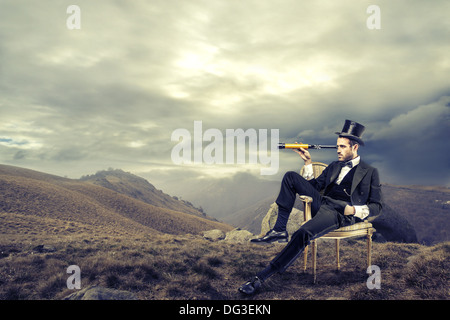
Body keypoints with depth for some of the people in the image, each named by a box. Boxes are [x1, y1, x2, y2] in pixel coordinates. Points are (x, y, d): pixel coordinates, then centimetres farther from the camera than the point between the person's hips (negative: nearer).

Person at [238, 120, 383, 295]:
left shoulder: (370, 172, 9)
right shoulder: (334, 166, 25)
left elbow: (377, 205, 6)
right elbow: (314, 186, 20)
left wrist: (355, 210, -12)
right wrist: (308, 162, 13)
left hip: (341, 212, -7)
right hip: (321, 203, 7)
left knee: (303, 234, -34)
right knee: (291, 176, -8)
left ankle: (262, 276, -27)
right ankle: (280, 230, -14)